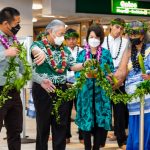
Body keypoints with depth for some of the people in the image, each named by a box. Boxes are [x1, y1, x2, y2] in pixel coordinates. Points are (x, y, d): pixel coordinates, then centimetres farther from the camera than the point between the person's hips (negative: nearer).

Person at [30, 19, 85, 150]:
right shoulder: (39, 44, -5)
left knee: (61, 125, 8)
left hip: (62, 90, 5)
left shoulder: (64, 49, 13)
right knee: (43, 124, 4)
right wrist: (41, 52, -53)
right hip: (43, 90, -5)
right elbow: (34, 50, -29)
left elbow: (73, 66, 10)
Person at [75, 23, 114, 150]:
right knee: (86, 119, 3)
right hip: (86, 91, 1)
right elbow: (77, 72, 4)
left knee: (100, 120, 1)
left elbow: (111, 72, 3)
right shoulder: (82, 54, 7)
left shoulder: (106, 53, 5)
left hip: (101, 91, 0)